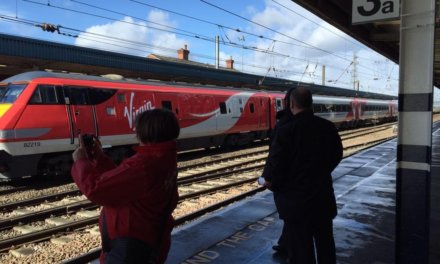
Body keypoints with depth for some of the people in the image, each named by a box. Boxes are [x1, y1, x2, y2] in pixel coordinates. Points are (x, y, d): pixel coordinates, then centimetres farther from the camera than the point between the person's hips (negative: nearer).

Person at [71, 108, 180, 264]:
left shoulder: (143, 165, -31)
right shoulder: (161, 158, 4)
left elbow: (95, 188, -28)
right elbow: (121, 179, 12)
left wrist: (81, 161, -11)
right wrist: (99, 157, 9)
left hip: (130, 248, -10)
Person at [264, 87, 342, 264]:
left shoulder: (286, 131, -20)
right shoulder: (328, 127, -3)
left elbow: (275, 164, -16)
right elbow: (337, 155, 10)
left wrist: (275, 187, 3)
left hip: (296, 198, -5)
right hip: (323, 194, 5)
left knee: (301, 246, 9)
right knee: (325, 242, 22)